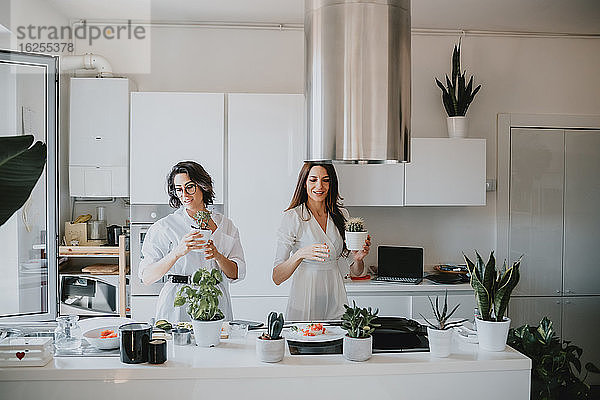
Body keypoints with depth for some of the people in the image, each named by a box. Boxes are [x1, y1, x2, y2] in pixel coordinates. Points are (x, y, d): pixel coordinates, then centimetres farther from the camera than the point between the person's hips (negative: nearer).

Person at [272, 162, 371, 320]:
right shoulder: (292, 217, -9)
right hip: (304, 305, -4)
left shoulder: (341, 215, 5)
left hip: (336, 303, 4)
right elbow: (277, 277, -12)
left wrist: (358, 257, -11)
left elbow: (355, 272, 11)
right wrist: (300, 254, -28)